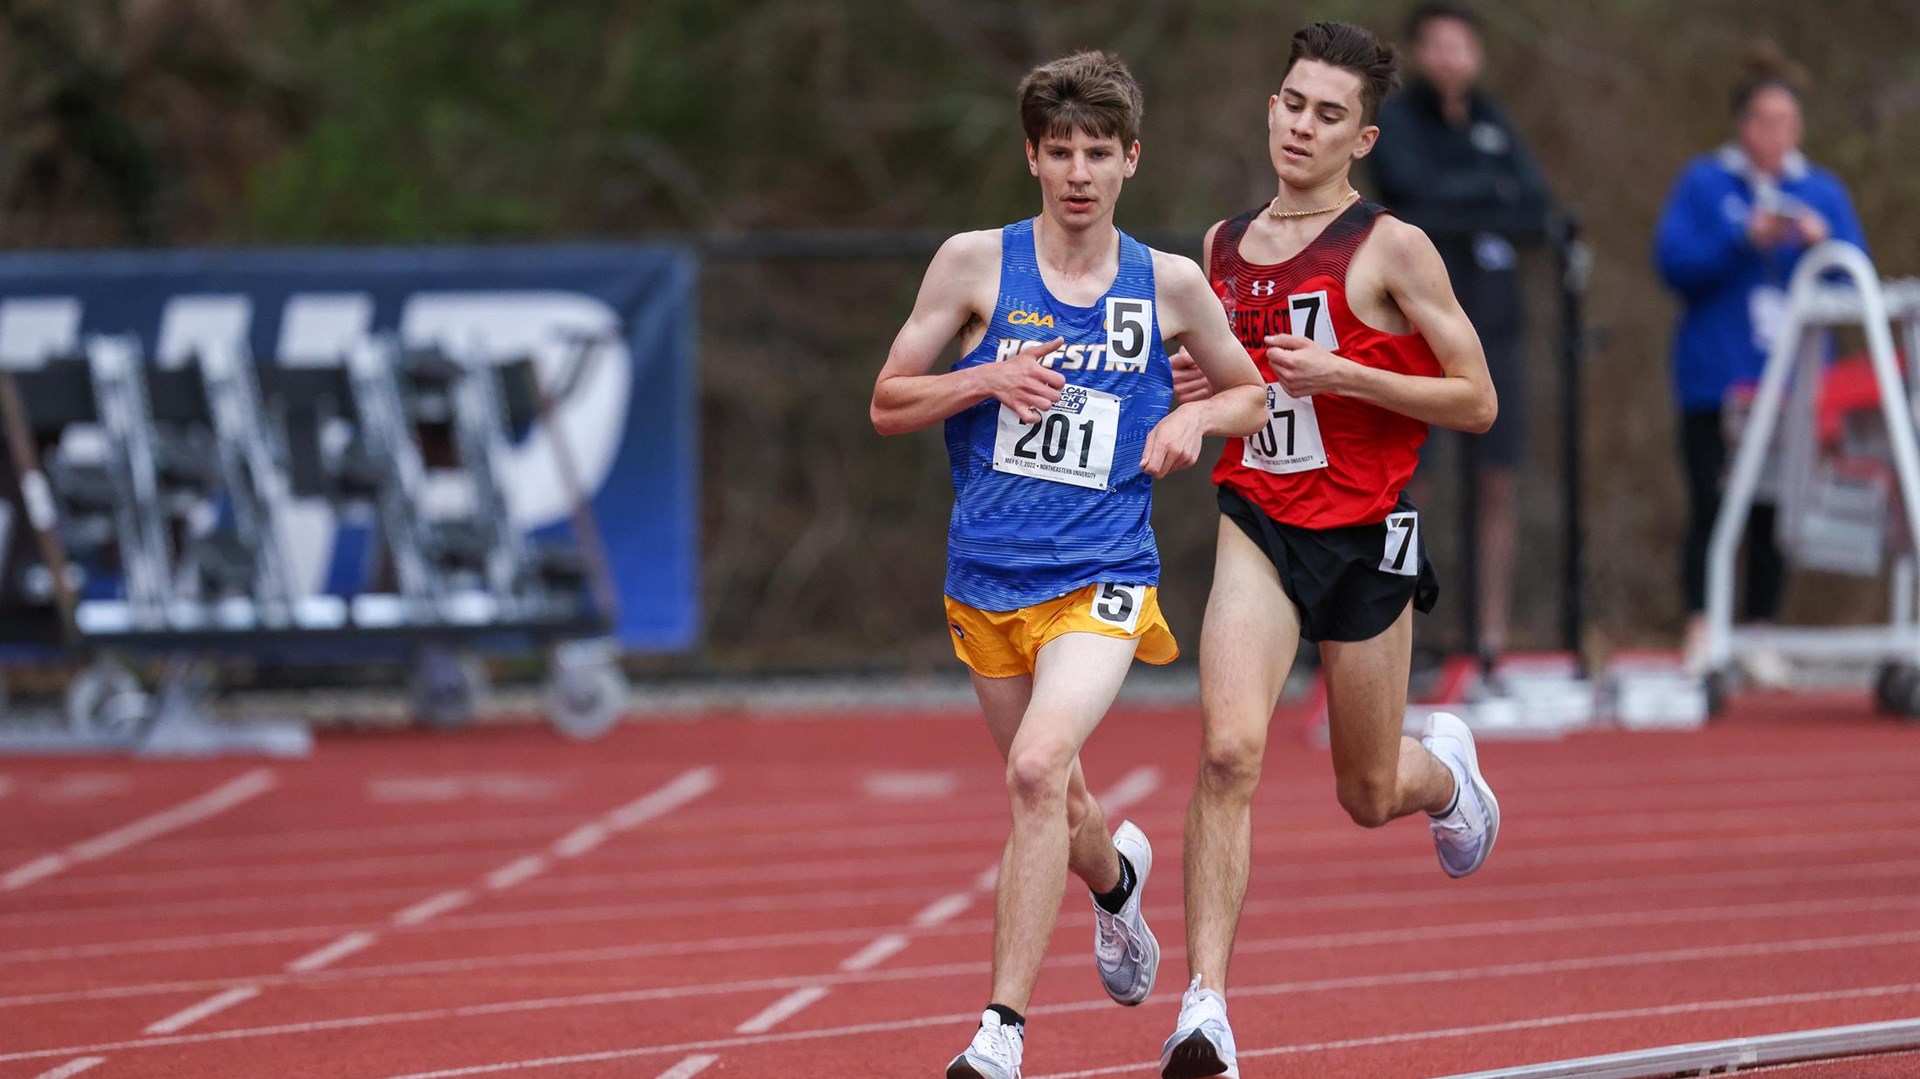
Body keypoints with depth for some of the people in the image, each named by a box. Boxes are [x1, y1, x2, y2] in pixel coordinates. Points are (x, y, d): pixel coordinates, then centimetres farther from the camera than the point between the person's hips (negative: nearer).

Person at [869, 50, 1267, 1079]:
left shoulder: (1169, 284, 2)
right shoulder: (976, 264, 0)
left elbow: (1250, 394, 18)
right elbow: (887, 404, 4)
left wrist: (1192, 418, -4)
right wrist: (987, 380, -13)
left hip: (1102, 578, -2)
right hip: (987, 578, 2)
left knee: (1038, 767, -26)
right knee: (1053, 803, 17)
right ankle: (1116, 878, 56)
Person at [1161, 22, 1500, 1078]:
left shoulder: (1391, 249, -7)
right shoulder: (1224, 246, 8)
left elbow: (1476, 400, -6)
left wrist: (1344, 375, -18)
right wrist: (1193, 391, 1)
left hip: (1365, 536, -2)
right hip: (1255, 525, 2)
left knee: (1369, 797, 11)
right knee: (1229, 751, -20)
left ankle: (1446, 770, 50)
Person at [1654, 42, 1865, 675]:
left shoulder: (1822, 191, 12)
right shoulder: (1703, 185, 5)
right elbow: (1674, 261, -5)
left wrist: (1821, 243, -14)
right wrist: (1745, 241, -15)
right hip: (1716, 379, -2)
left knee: (1775, 510, 1)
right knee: (1712, 505, -8)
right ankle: (1702, 635, -6)